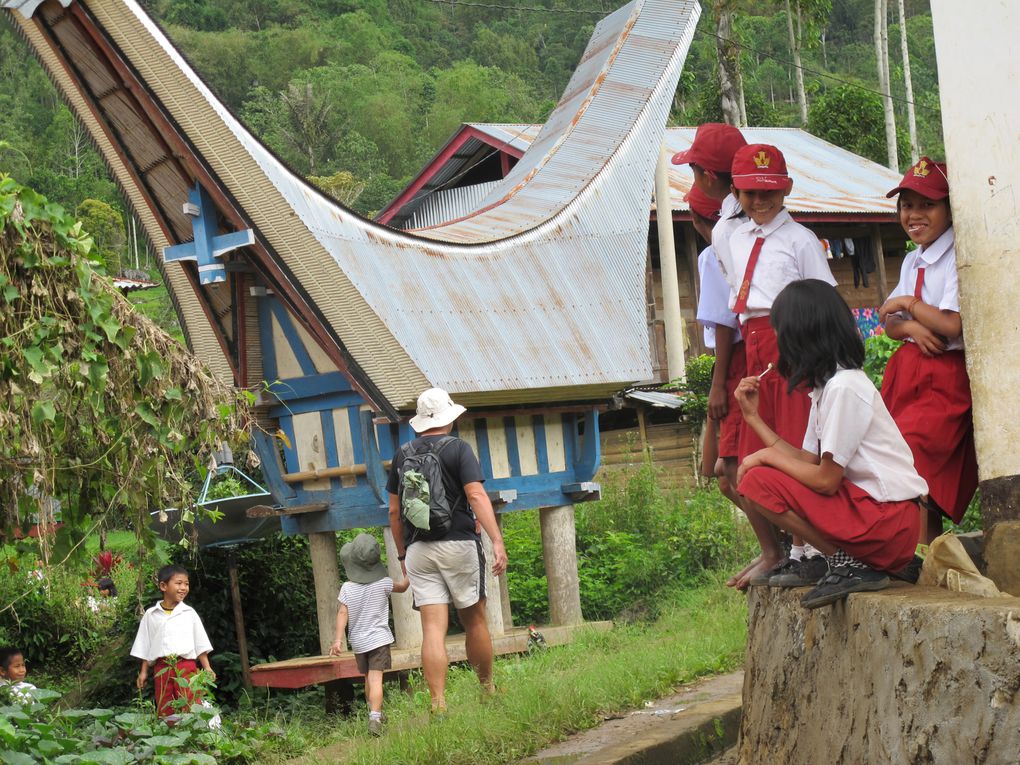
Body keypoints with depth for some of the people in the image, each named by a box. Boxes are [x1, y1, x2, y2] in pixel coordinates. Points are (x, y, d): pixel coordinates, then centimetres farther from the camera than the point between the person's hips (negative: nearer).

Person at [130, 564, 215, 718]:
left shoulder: (189, 613, 8)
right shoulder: (151, 615, 9)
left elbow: (201, 644, 9)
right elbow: (144, 648, 14)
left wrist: (207, 668, 1)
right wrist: (143, 671, 11)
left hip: (186, 666, -1)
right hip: (162, 669, 1)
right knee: (164, 712, 3)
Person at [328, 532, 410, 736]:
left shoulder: (347, 588, -6)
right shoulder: (383, 584, -6)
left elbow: (342, 613, -9)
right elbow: (402, 587, 13)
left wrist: (338, 639, -7)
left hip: (358, 642, 2)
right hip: (379, 639, -2)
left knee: (368, 678, 19)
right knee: (376, 679, -11)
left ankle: (375, 712, 33)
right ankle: (375, 716, -27)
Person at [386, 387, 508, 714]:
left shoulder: (403, 455, 11)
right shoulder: (458, 448, -1)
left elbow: (394, 511, 14)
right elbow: (476, 495, -12)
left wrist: (402, 554, 23)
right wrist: (497, 541, -17)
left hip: (418, 550, 3)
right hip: (458, 544, -3)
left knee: (433, 628, -3)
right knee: (474, 621, 10)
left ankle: (438, 705, -11)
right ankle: (488, 693, 20)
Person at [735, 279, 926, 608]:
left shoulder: (844, 387, -16)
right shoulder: (825, 386, 14)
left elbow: (825, 479, -16)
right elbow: (809, 462, 8)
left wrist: (767, 456, -4)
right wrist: (754, 417, 12)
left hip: (887, 519, -10)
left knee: (759, 482, -14)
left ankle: (847, 563, -9)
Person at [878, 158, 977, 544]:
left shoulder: (957, 258, -11)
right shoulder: (912, 261, 15)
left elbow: (953, 324, -21)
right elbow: (889, 323, 13)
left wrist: (909, 304, -6)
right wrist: (911, 327, -10)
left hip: (945, 378, -8)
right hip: (906, 374, 8)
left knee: (912, 459, -21)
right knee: (926, 476, 6)